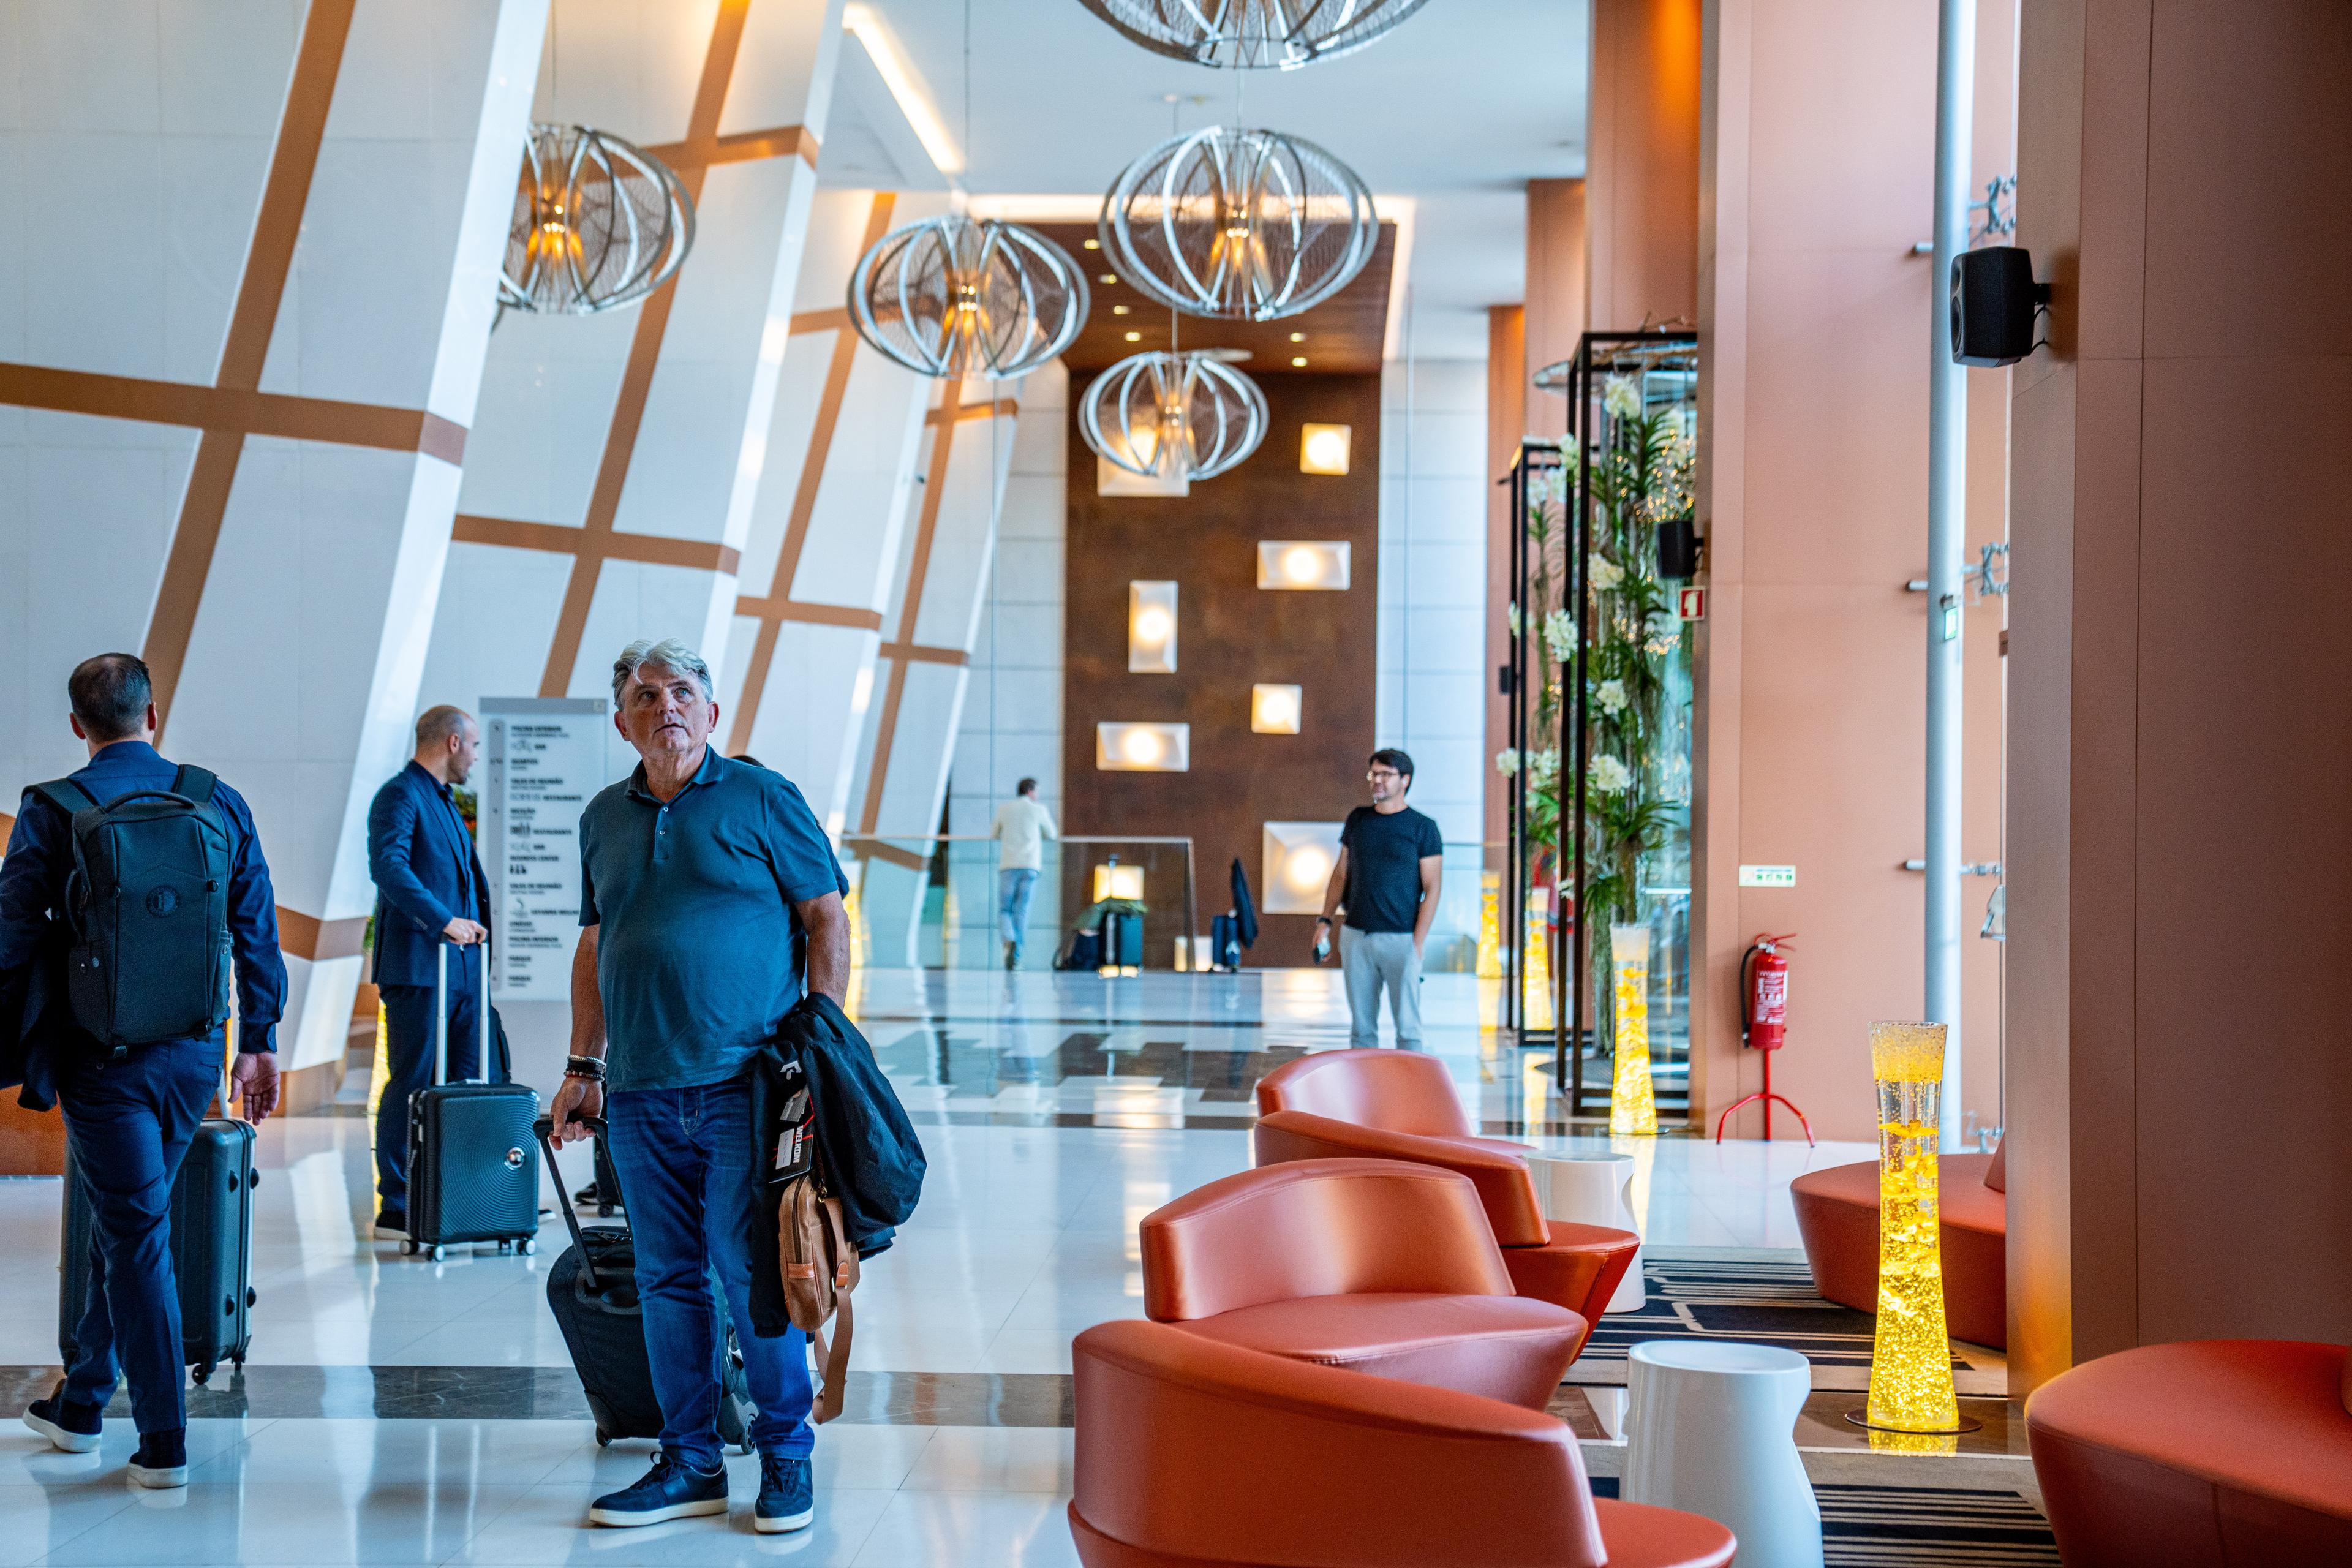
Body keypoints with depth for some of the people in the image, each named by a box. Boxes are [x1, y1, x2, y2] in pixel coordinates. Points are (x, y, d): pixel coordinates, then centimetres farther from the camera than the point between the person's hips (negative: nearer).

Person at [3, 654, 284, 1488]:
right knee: (127, 1221, 19)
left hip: (104, 1052, -4)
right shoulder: (218, 803, 2)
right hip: (195, 1049, 4)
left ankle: (164, 1441, 3)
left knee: (134, 1234, 1)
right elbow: (257, 932, 5)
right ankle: (81, 1402, 33)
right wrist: (259, 1041, 13)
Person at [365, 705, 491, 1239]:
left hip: (460, 968, 9)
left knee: (462, 1085, 10)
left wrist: (479, 922, 12)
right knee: (411, 1085, -5)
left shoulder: (446, 802, 21)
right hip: (417, 966, -9)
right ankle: (396, 1210, 0)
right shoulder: (400, 796, -9)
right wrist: (445, 921, -30)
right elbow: (389, 868, -24)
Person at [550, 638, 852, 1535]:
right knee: (667, 1280, 8)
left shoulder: (762, 799, 1)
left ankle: (787, 1459, 9)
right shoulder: (605, 819, 15)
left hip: (745, 1084, -5)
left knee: (751, 1274, -4)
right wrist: (582, 1067, 15)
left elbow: (827, 918, 0)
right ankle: (689, 1463, 17)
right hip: (640, 1094, 5)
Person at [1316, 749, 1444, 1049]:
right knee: (1361, 1027, 7)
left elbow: (1431, 889, -4)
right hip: (1356, 935, 4)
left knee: (1407, 1027, -3)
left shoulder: (1423, 827, -2)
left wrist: (1417, 945, -11)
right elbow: (1341, 873, 17)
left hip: (1400, 938, -4)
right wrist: (1324, 921, 6)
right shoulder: (1358, 819, 11)